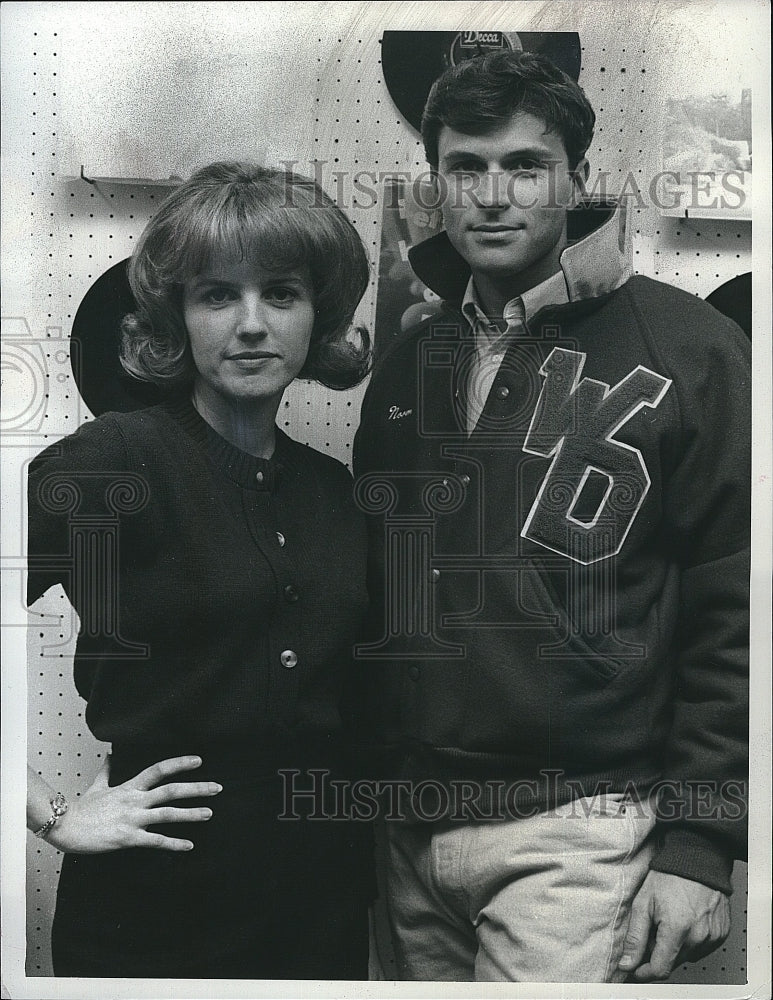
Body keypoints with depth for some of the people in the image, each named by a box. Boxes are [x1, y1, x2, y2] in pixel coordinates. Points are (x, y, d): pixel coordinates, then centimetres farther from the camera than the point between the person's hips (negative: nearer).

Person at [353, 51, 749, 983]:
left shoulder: (686, 349, -7)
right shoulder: (404, 362, 8)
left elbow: (732, 611, -8)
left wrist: (697, 842, -10)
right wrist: (366, 785, 11)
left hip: (573, 829, -4)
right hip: (409, 826, 5)